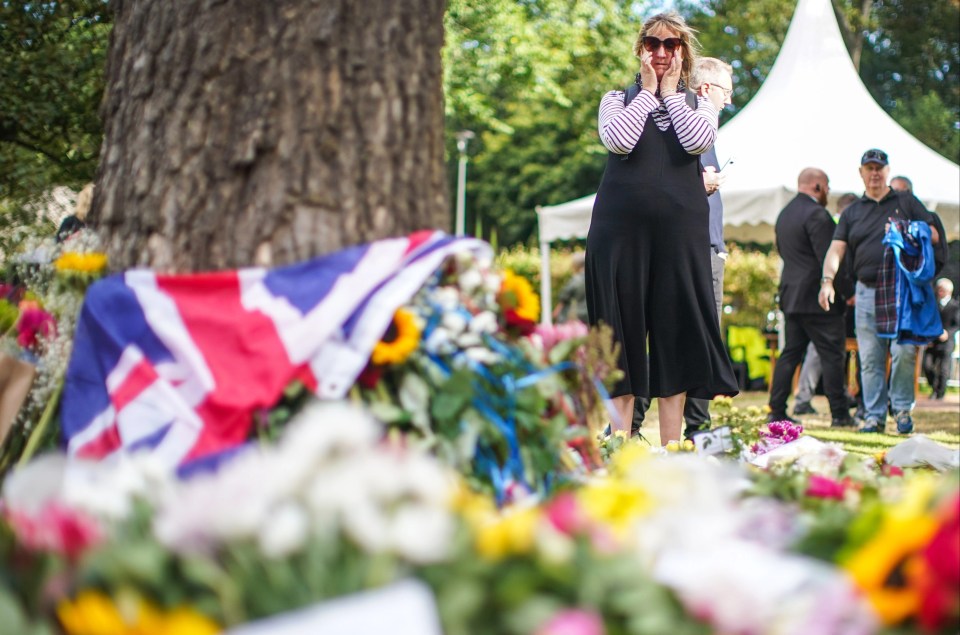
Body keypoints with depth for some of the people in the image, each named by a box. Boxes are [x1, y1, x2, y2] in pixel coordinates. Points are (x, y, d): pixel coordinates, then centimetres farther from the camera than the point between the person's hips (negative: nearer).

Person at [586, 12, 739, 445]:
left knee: (677, 328, 0)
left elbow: (698, 141, -9)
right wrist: (647, 91, -2)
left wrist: (671, 92, 1)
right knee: (622, 327, -2)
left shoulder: (698, 104, 15)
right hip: (622, 226, -1)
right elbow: (618, 140, -10)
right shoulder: (617, 99, 12)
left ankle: (672, 447, 4)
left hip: (681, 227, 1)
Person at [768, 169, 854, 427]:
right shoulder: (816, 214, -15)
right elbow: (828, 258, -18)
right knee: (832, 355, -3)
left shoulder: (784, 214, 14)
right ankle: (839, 413, -1)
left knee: (790, 353, 10)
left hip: (791, 296, 9)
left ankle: (776, 411, 8)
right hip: (818, 298, -9)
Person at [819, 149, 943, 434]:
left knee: (904, 351, -13)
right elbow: (836, 248, 4)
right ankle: (874, 415, 7)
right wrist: (828, 279, -13)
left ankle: (902, 409, 1)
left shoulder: (906, 202, 13)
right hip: (867, 291, 2)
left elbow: (933, 235, 8)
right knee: (870, 358, 1)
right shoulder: (852, 212, 16)